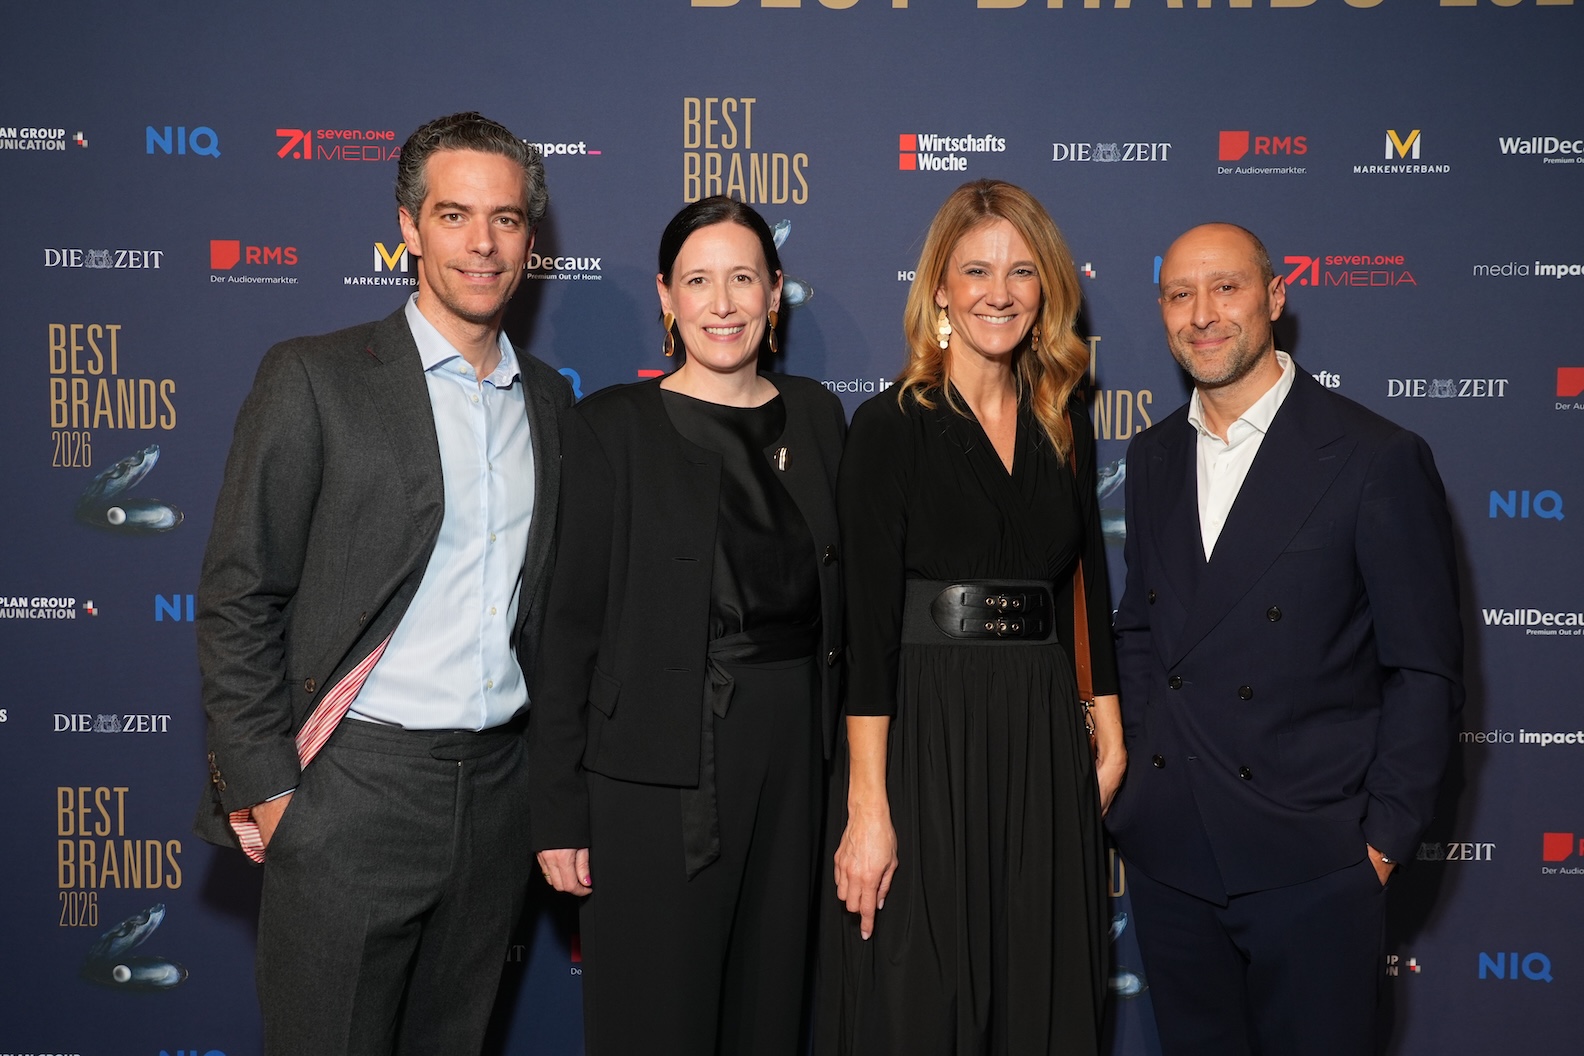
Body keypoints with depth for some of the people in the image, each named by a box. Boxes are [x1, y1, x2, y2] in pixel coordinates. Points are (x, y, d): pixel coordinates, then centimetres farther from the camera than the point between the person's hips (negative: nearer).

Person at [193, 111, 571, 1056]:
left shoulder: (550, 399, 10)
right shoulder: (313, 378, -5)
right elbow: (238, 599, -6)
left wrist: (554, 771, 12)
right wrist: (266, 788, -10)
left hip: (498, 791, 5)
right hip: (352, 791, -4)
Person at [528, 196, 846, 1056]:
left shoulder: (815, 417, 8)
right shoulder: (613, 426, -4)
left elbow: (838, 598, 13)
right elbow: (572, 621, -6)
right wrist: (560, 808, -9)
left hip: (795, 752, 4)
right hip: (659, 768, -4)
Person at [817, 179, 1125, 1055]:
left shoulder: (1066, 426, 10)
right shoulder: (892, 425, -6)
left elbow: (1088, 590, 15)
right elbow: (869, 621, -12)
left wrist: (1110, 738, 9)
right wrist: (866, 806, -16)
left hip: (1044, 743, 5)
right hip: (923, 733, -5)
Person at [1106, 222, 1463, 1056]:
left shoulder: (1379, 460, -9)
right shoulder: (1151, 458, 9)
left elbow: (1425, 669, -7)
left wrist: (1384, 836, -8)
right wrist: (1138, 760, 6)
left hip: (1309, 860, -5)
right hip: (1166, 848, 5)